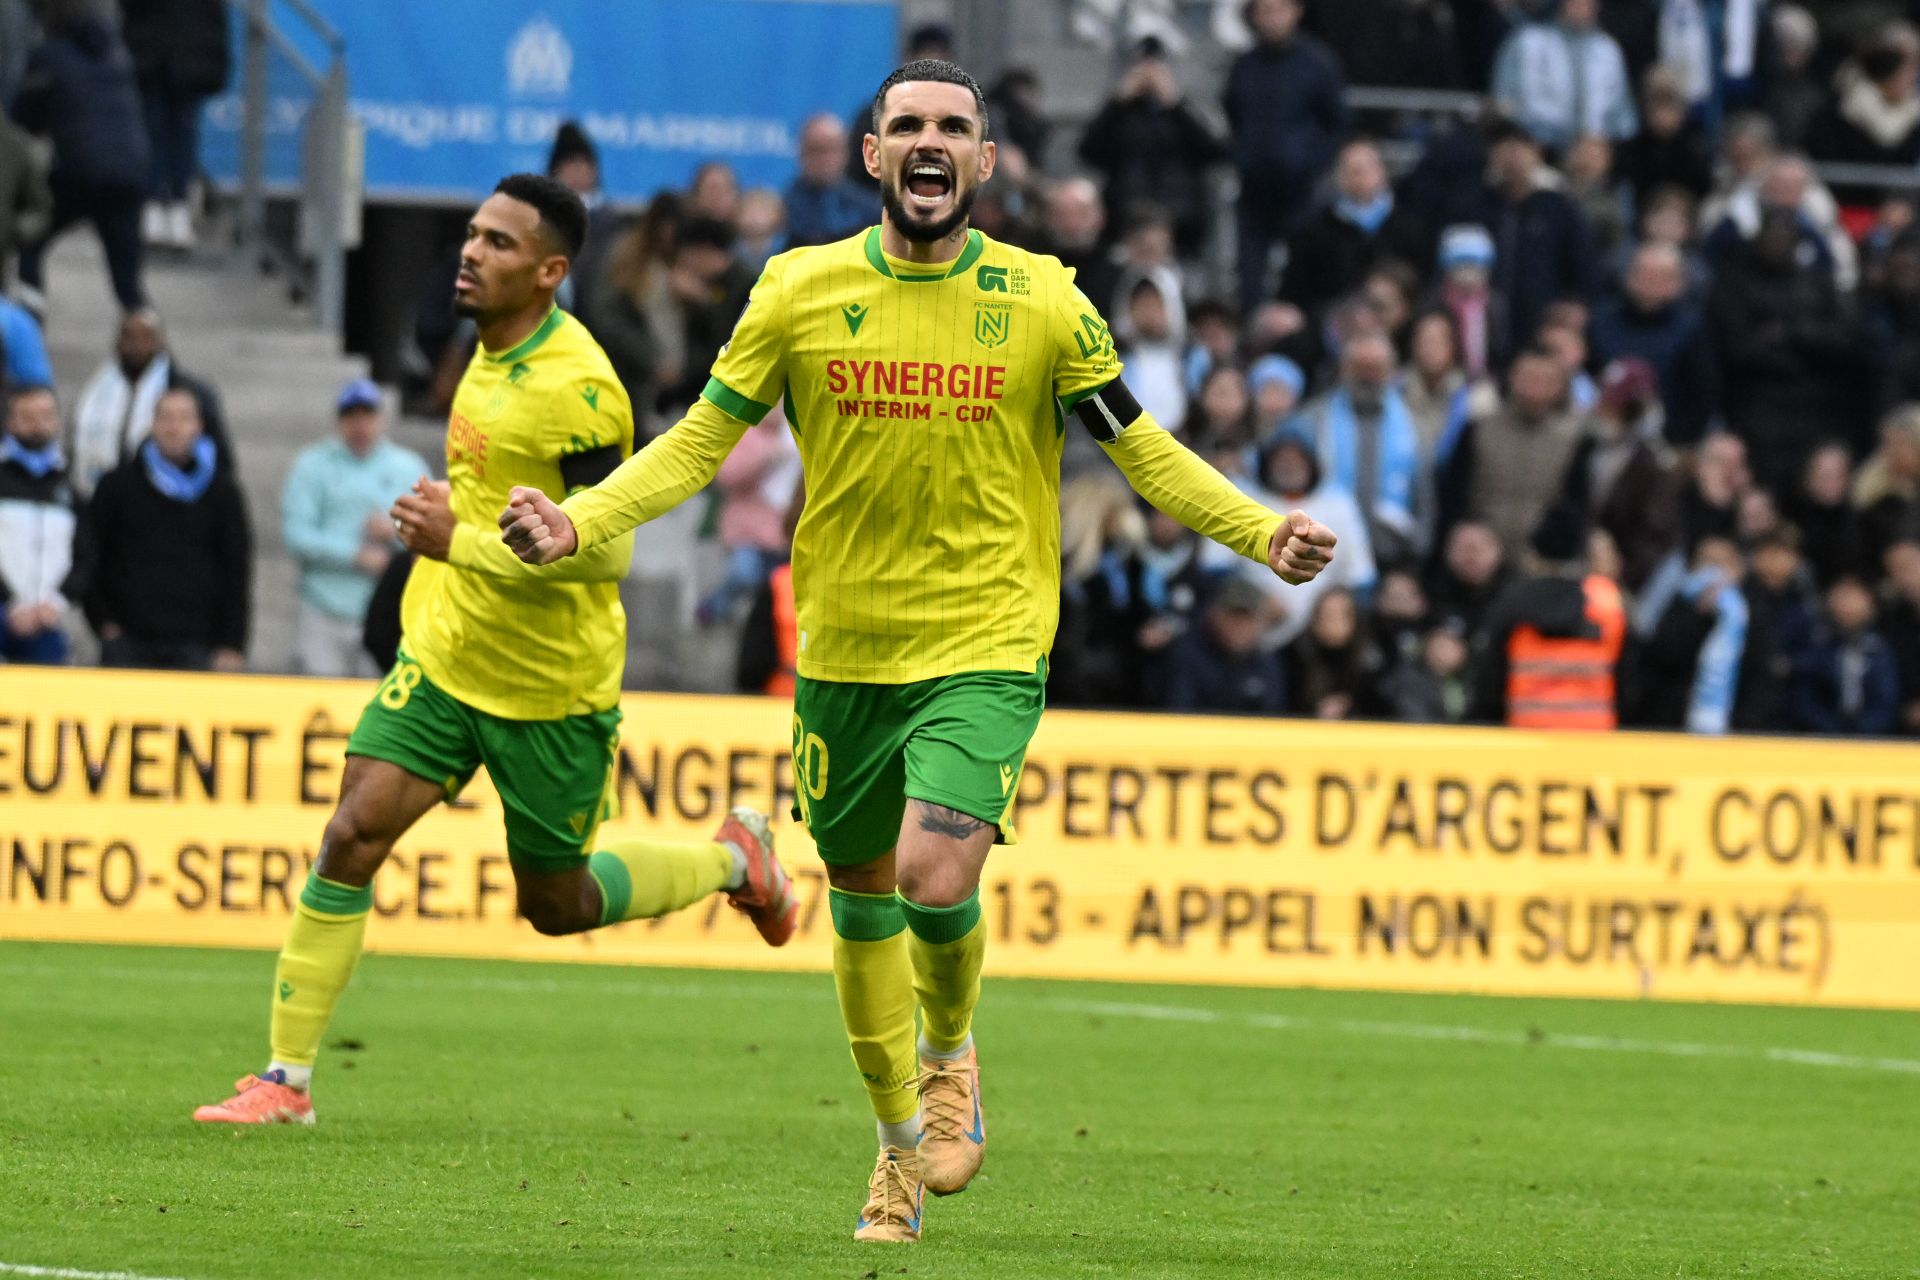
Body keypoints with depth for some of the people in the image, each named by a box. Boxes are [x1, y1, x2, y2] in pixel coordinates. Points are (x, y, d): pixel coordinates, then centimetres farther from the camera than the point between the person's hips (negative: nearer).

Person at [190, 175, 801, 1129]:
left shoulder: (577, 388, -23)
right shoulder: (493, 348, 4)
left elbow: (607, 551, -26)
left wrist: (464, 542, -28)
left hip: (551, 690, -7)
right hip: (446, 656, 7)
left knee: (556, 905, 9)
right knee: (354, 833, -9)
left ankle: (732, 860, 35)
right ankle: (286, 1077, -5)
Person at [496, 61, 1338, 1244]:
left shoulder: (1043, 302, -3)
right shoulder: (800, 291, -2)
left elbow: (1142, 449, 5)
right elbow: (701, 442, 4)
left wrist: (1258, 531, -9)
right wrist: (578, 526, -10)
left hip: (986, 646, -2)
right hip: (843, 648, 2)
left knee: (936, 881, -22)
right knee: (863, 904, 12)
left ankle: (951, 1053, 11)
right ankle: (902, 1148, 34)